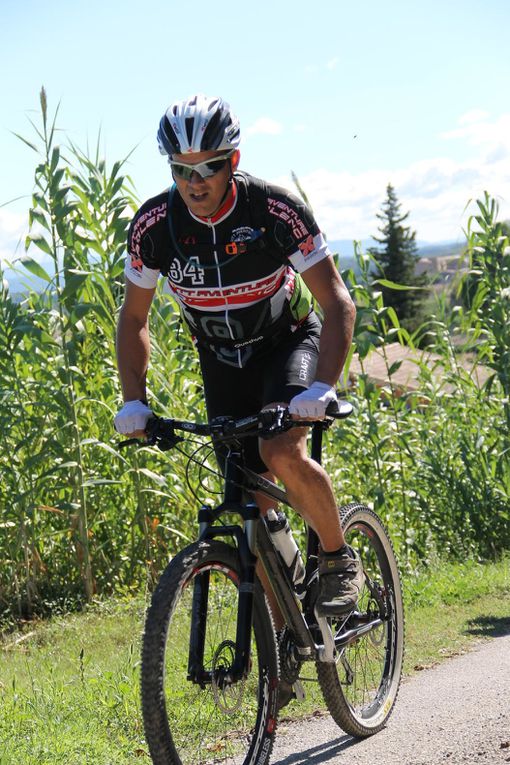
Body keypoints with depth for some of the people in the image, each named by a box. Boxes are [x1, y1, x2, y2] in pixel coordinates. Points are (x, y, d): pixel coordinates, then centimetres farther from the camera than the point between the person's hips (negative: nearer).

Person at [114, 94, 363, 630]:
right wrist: (133, 401, -15)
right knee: (250, 503, -2)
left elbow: (338, 304, -24)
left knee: (282, 453, -31)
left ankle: (338, 558, -6)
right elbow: (134, 316, -3)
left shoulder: (274, 210, -26)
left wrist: (323, 388, -38)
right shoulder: (154, 224, -18)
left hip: (289, 341, -3)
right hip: (223, 363, 3)